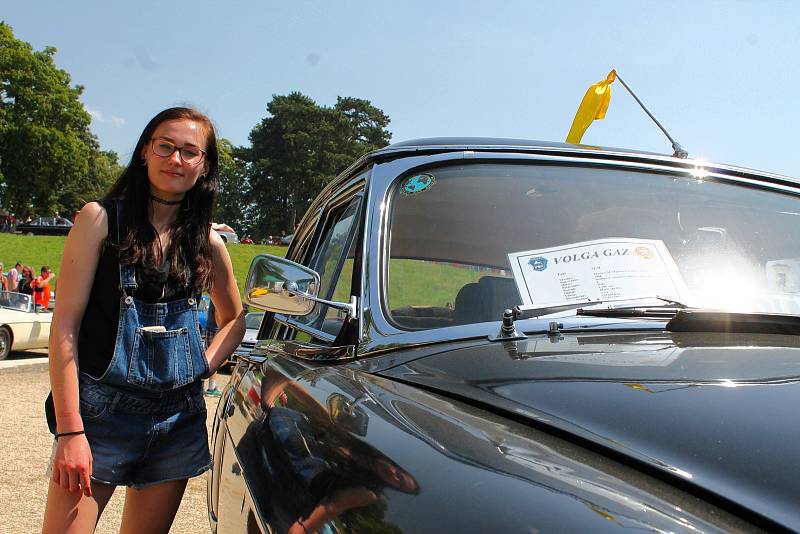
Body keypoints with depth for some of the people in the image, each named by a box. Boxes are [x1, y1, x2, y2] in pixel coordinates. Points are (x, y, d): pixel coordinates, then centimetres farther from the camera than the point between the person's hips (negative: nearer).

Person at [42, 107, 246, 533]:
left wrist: (204, 365, 4)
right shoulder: (101, 219, -4)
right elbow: (64, 327, -8)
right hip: (101, 413, -3)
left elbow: (234, 318, 22)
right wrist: (69, 431, -14)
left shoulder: (208, 243, 7)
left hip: (179, 419, 4)